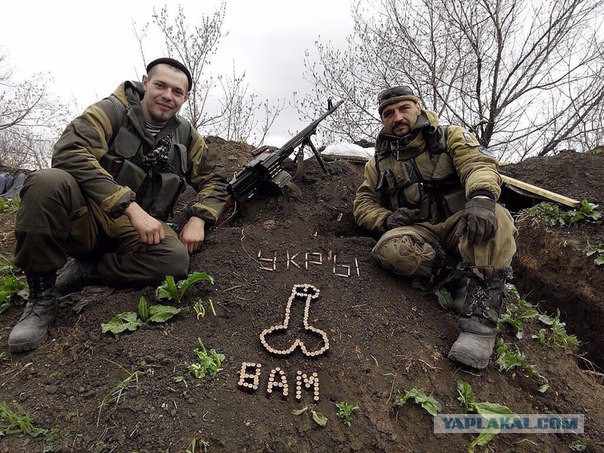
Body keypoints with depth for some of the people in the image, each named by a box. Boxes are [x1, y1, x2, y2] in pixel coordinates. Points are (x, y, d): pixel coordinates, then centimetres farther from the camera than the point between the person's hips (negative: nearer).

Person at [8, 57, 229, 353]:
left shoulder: (185, 136, 8)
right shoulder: (112, 111, -5)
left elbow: (214, 179, 13)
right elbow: (70, 151, -21)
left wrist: (198, 219, -8)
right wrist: (131, 207, -30)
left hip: (136, 230, 2)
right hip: (85, 221, -2)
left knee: (175, 260, -30)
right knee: (46, 183, -34)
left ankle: (85, 270, -6)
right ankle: (41, 299, -15)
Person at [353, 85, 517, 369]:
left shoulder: (449, 137, 8)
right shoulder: (378, 162, 17)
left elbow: (479, 164, -11)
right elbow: (364, 204, 15)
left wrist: (481, 196, -34)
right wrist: (386, 219, -9)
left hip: (459, 226, -1)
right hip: (418, 234, 2)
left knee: (495, 218, -35)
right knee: (390, 248, -33)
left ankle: (480, 318, -37)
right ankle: (468, 278, -24)